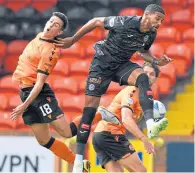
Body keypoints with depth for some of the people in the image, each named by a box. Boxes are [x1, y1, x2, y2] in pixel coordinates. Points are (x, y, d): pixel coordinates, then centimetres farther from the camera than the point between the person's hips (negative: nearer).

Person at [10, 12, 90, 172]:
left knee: (67, 132, -13)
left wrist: (25, 105, -23)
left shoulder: (50, 51, -18)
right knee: (44, 141, 6)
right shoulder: (39, 37, 7)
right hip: (25, 92, 8)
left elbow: (40, 82, -21)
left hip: (39, 93, -8)